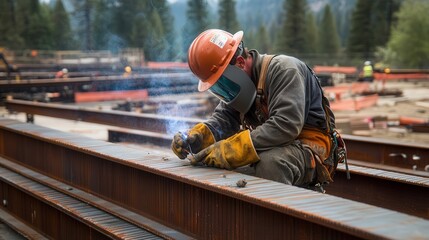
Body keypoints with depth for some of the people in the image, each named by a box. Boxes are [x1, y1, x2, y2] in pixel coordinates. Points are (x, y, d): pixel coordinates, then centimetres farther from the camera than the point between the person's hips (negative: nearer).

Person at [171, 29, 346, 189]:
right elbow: (223, 118, 7)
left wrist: (231, 149, -33)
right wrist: (195, 136, -14)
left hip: (310, 147, -8)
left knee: (270, 162, -37)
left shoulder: (283, 69, -18)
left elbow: (285, 125, -30)